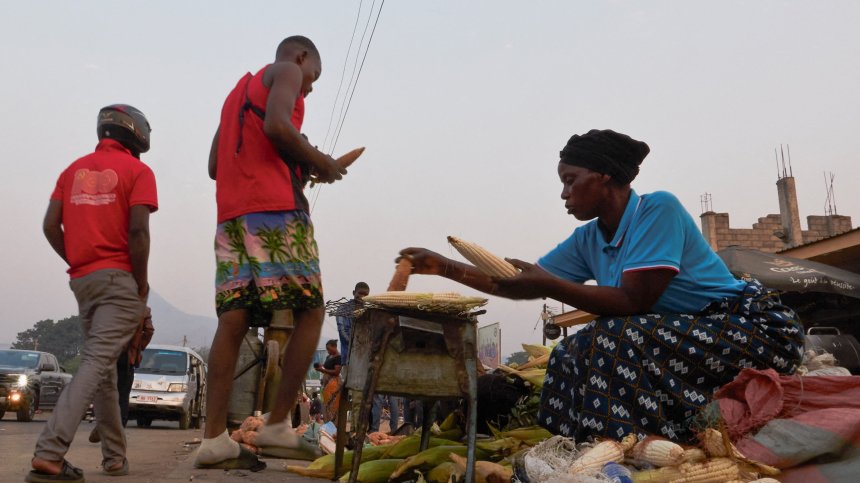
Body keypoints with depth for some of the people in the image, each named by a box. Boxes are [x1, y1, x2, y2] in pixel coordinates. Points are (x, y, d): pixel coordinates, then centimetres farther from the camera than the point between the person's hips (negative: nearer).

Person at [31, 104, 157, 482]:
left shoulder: (75, 169, 15)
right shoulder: (138, 171, -2)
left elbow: (50, 226, 8)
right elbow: (138, 231, -13)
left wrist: (77, 264, 16)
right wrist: (141, 281, -5)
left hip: (82, 280, 6)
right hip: (119, 279, -6)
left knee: (103, 366, 13)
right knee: (97, 363, -9)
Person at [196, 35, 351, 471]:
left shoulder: (239, 91, 32)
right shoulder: (286, 70, 8)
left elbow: (215, 166, 26)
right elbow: (276, 126, -14)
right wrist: (318, 162, 0)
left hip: (232, 214, 8)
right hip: (275, 209, -8)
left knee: (233, 322, -1)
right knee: (309, 313, -1)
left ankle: (214, 440, -5)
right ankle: (277, 427, -4)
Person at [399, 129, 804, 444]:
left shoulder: (657, 209, -17)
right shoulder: (588, 240, 5)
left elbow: (632, 301, -24)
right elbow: (522, 287, 8)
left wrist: (548, 284, -25)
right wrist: (443, 266, 4)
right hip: (687, 336, 8)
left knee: (615, 341, -27)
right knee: (574, 354, -3)